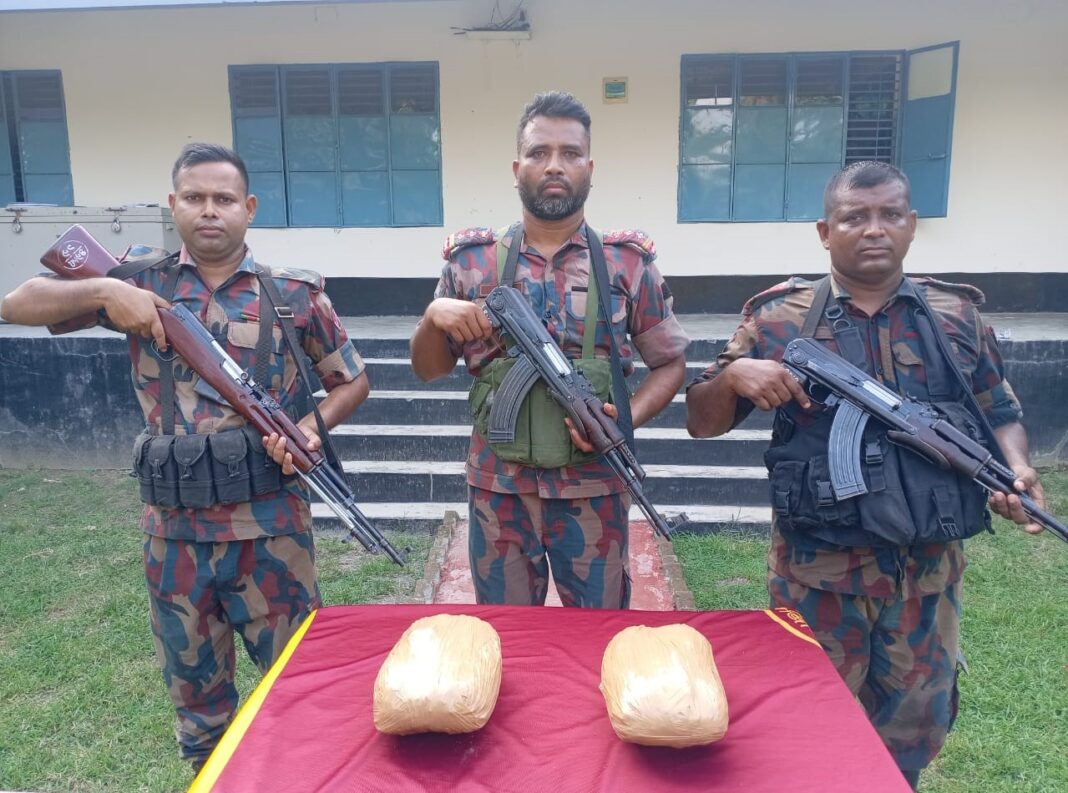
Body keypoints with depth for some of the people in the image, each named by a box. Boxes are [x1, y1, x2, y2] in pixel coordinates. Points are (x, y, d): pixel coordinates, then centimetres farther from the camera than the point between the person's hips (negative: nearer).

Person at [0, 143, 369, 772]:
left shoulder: (295, 293, -1)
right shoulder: (143, 280, 3)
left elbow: (353, 380, 7)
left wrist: (311, 429, -12)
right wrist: (103, 291, -16)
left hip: (270, 527, -1)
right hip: (175, 529, 2)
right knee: (194, 686, 19)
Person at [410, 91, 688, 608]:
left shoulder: (628, 263, -1)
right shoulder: (472, 260, 0)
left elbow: (670, 361, 4)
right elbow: (427, 369, 7)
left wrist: (627, 418, -14)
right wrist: (434, 315, -14)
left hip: (593, 493, 0)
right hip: (497, 491, 1)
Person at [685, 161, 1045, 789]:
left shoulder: (958, 315, 4)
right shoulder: (778, 318, -4)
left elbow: (1001, 413, 13)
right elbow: (701, 423, -2)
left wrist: (1017, 467, -9)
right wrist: (732, 375, -23)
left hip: (930, 568, 3)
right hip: (816, 569, -2)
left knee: (915, 724, 20)